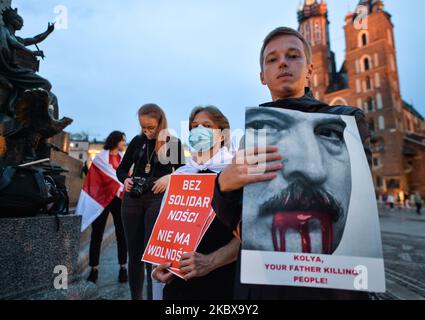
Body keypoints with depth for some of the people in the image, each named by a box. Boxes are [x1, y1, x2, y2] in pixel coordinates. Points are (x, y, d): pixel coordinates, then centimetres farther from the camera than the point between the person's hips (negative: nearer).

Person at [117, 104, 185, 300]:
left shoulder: (173, 143, 0)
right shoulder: (137, 141, 8)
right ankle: (135, 296, 24)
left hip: (158, 200, -3)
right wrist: (125, 180, -8)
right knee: (134, 253, 9)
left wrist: (169, 178, -19)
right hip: (132, 200, 4)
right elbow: (121, 169, 14)